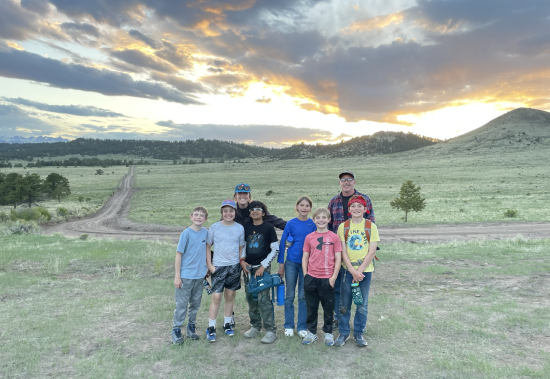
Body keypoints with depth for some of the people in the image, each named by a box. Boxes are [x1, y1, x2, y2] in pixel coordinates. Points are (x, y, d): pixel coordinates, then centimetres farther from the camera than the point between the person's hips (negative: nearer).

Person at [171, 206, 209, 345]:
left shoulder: (206, 232, 2)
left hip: (200, 275, 5)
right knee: (181, 304, 3)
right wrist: (177, 276, -11)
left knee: (196, 303, 15)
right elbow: (178, 254, -9)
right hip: (186, 275, -4)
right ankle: (176, 330, 17)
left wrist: (207, 268, 11)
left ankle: (191, 327, 31)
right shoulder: (186, 233, -11)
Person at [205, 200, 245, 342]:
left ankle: (227, 324, 28)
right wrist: (209, 265, -5)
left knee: (230, 296, 12)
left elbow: (241, 248, 9)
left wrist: (241, 264, 4)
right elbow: (208, 247, 1)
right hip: (218, 266, -2)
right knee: (216, 297, -5)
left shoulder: (240, 228, 2)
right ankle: (211, 328, 10)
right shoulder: (214, 227, -3)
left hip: (234, 266, 2)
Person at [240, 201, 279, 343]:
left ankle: (271, 330, 0)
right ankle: (255, 326, 26)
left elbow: (275, 249, -2)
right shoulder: (246, 226, 8)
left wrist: (263, 265, -8)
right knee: (251, 298, 10)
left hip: (263, 267, -4)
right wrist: (242, 260, 2)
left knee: (263, 299, -9)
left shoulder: (268, 227, -3)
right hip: (248, 267, 4)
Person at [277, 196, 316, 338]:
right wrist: (281, 264, -1)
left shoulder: (313, 224, -1)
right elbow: (283, 243, 0)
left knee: (303, 296, 8)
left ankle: (302, 327, 20)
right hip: (291, 263, -1)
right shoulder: (291, 223, -4)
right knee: (290, 295, 9)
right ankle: (289, 326, 21)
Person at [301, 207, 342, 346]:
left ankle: (328, 333, 27)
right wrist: (305, 275, 0)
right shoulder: (309, 237, 4)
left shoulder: (334, 237, -2)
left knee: (328, 307, 10)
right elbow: (305, 257, 8)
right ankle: (311, 332, 27)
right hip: (311, 278, 2)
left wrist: (333, 277, -7)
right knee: (311, 307, 12)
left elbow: (338, 258, -2)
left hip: (327, 279, -2)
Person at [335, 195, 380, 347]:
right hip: (348, 270, 1)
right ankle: (344, 333, 23)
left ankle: (359, 333, 25)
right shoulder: (343, 227, -1)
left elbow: (371, 252, -7)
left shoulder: (371, 226, -3)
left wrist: (360, 270, -12)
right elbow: (343, 252, -4)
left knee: (362, 305, 8)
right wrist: (352, 271, -12)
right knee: (344, 304, 7)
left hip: (365, 271, 0)